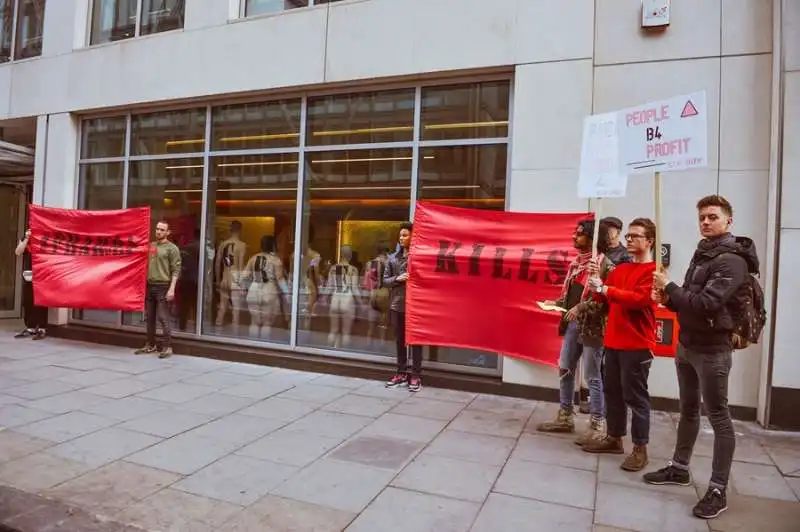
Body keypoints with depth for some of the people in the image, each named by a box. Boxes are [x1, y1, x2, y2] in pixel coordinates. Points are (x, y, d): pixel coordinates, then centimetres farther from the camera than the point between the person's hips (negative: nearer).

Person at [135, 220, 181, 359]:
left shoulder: (171, 248, -3)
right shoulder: (150, 246, 14)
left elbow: (176, 270, -8)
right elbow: (145, 266, 20)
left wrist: (172, 289, -15)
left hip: (163, 286, -6)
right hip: (149, 285, 6)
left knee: (163, 318, -7)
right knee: (150, 318, 11)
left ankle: (167, 347, -2)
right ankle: (150, 345, 21)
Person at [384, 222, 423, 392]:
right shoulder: (393, 258, 10)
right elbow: (385, 280, 10)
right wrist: (397, 279, -8)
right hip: (397, 305, 5)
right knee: (400, 340, 13)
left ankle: (416, 375, 11)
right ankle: (401, 373, 25)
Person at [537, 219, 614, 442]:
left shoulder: (604, 265, -13)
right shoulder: (577, 262, 13)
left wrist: (581, 308, -24)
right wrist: (557, 303, 5)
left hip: (592, 327, -9)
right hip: (572, 324, 9)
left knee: (592, 376, 1)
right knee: (564, 370, 14)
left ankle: (597, 425, 14)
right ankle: (565, 417, 28)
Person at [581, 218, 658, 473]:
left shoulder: (653, 271, -9)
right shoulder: (620, 269, 15)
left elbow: (639, 299, -22)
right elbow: (606, 297, 15)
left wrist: (605, 289, -19)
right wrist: (597, 282, -4)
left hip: (637, 344, -7)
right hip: (613, 341, 8)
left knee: (635, 395, -1)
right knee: (612, 390, 13)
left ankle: (640, 448, 10)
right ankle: (614, 438, 26)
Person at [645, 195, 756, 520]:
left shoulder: (732, 259, -15)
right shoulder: (701, 253, 14)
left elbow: (706, 303, -25)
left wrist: (669, 287, -16)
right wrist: (668, 299, -3)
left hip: (712, 349, -9)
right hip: (686, 343, 9)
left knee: (718, 417, 0)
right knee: (688, 409, 18)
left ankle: (718, 491, 9)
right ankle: (679, 468, 31)